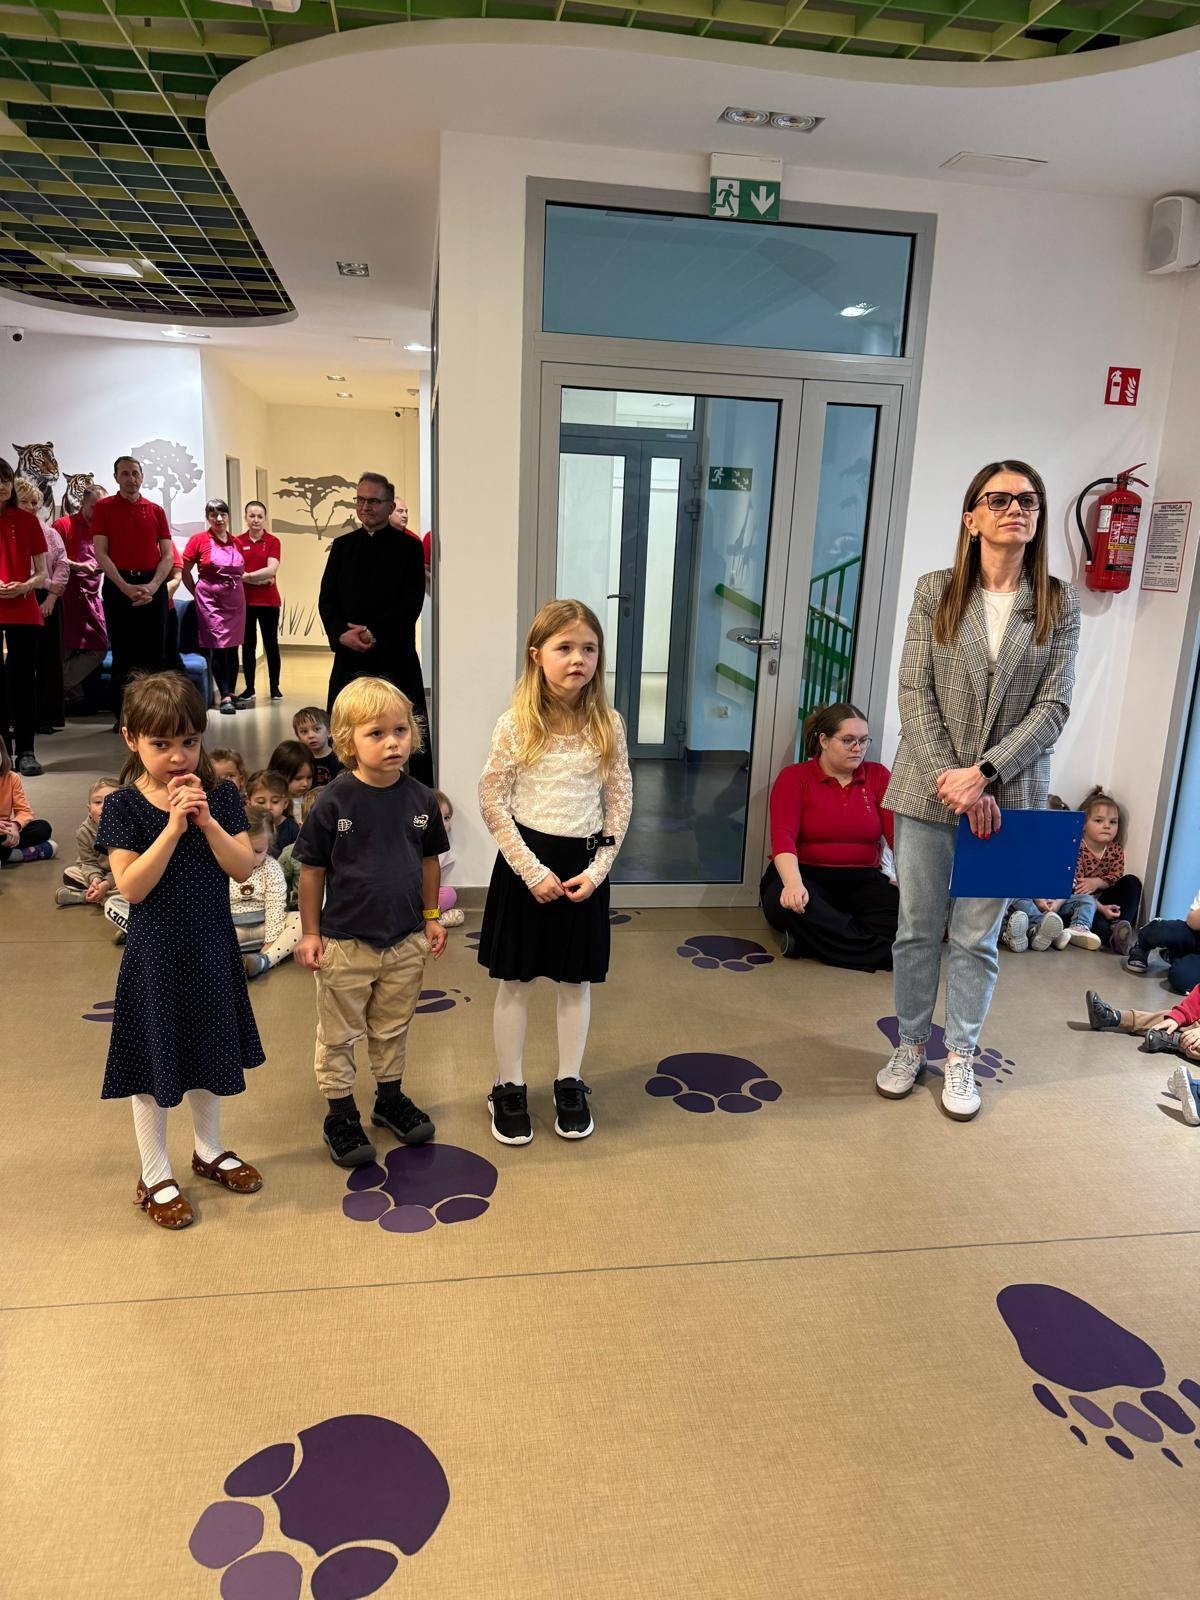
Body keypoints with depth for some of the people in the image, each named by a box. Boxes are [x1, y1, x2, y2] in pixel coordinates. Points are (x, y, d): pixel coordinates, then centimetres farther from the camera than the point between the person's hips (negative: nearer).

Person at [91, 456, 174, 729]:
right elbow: (101, 553, -3)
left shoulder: (156, 510, 10)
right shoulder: (104, 507, 4)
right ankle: (122, 715, 8)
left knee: (154, 653, 2)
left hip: (153, 586, 2)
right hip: (118, 585, -2)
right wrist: (126, 588, -15)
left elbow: (168, 555, 6)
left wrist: (152, 586, -10)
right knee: (122, 653, 1)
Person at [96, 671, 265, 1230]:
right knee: (154, 1063, 9)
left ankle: (209, 1151, 40)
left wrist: (207, 821, -23)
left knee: (209, 1053, 19)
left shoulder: (220, 796, -4)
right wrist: (173, 827, -27)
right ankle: (155, 1178, 26)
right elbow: (132, 887, -19)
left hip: (212, 947, 3)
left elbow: (243, 868, -10)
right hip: (155, 953, -3)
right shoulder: (123, 806, -12)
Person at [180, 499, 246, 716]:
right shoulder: (199, 540, -3)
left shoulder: (237, 542, 8)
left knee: (233, 648, 8)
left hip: (236, 601, 4)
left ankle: (231, 693, 17)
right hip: (211, 602, -4)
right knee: (218, 649, -8)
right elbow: (184, 571, 2)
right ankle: (225, 697, -7)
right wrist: (198, 593, 3)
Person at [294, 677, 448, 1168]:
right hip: (345, 943, -3)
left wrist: (432, 917, 10)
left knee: (392, 1030, 21)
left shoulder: (420, 798, -5)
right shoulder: (333, 803, -15)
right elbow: (312, 871, -8)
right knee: (339, 1036, 13)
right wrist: (310, 933, -5)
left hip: (406, 942, 3)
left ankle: (390, 1098, 41)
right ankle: (341, 1115, 29)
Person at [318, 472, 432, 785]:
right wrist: (341, 634, -11)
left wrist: (373, 632, -16)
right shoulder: (342, 546, 13)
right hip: (348, 655, 3)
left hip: (395, 656, -3)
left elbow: (412, 603, -7)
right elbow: (327, 599, 8)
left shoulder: (409, 547, 2)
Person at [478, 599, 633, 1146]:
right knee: (515, 981, 9)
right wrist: (533, 870, -13)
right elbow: (492, 802, -9)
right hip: (526, 863, -2)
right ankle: (508, 1089, 25)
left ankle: (569, 1084, 31)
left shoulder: (608, 725, -3)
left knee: (577, 980, 14)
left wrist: (597, 870, -7)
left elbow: (620, 802, 2)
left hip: (584, 865, 2)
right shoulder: (516, 725, -10)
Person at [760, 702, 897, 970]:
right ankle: (880, 952, -27)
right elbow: (782, 837, -14)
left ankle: (815, 938, -24)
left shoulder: (878, 775, 9)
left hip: (861, 881, 3)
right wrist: (793, 883, -34)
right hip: (806, 875, -2)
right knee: (786, 902, -36)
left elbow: (898, 832, -3)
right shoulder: (794, 777, 1)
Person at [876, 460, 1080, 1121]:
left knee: (977, 937, 10)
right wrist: (953, 781, -15)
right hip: (928, 790, 0)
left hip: (1008, 794, 0)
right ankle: (910, 1045, 29)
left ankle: (960, 1058, 27)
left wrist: (984, 774, -16)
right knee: (918, 929, 10)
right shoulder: (935, 591, 0)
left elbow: (1053, 707, -4)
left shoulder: (1059, 603, 2)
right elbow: (915, 694, -5)